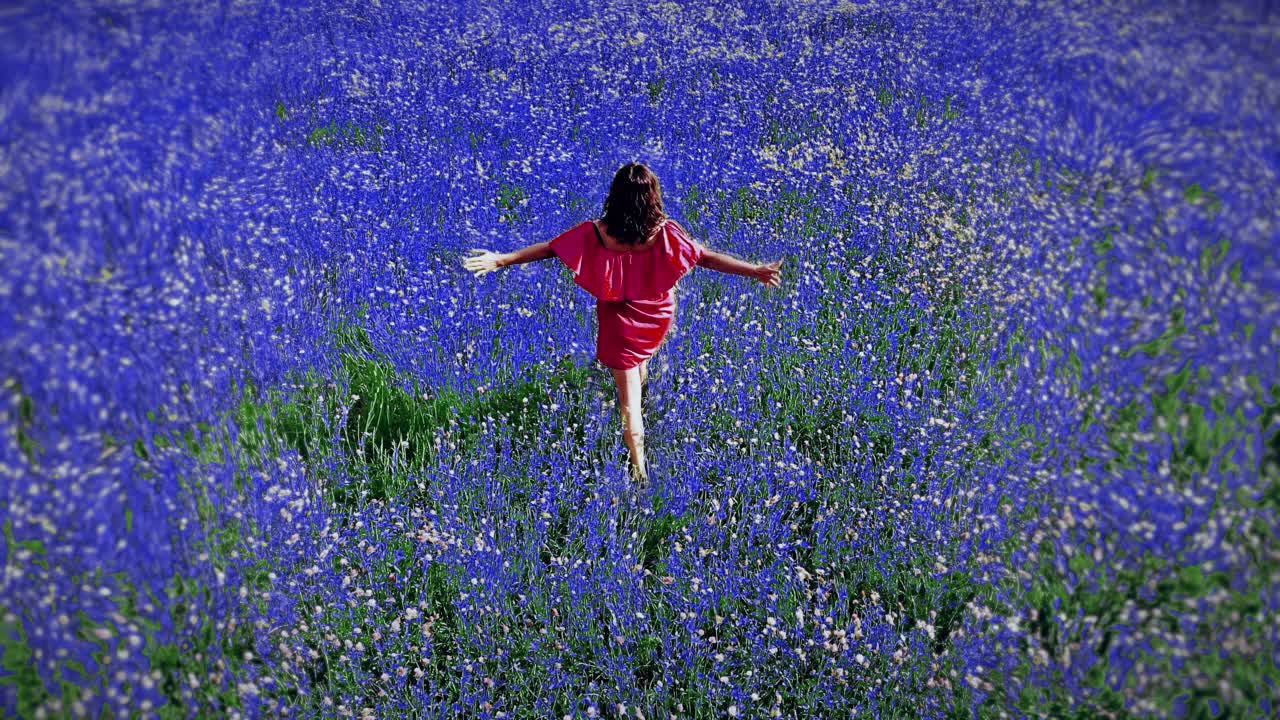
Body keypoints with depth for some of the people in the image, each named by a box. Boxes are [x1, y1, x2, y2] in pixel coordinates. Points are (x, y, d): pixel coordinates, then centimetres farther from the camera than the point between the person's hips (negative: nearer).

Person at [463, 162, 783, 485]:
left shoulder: (597, 233, -24)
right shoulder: (665, 232, -23)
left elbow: (548, 248, -18)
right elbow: (705, 257, -20)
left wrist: (500, 259, -10)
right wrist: (756, 271, -13)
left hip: (619, 320, -2)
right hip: (658, 317, 2)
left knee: (630, 401, 8)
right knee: (641, 355, 38)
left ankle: (639, 467, 11)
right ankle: (642, 379, 68)